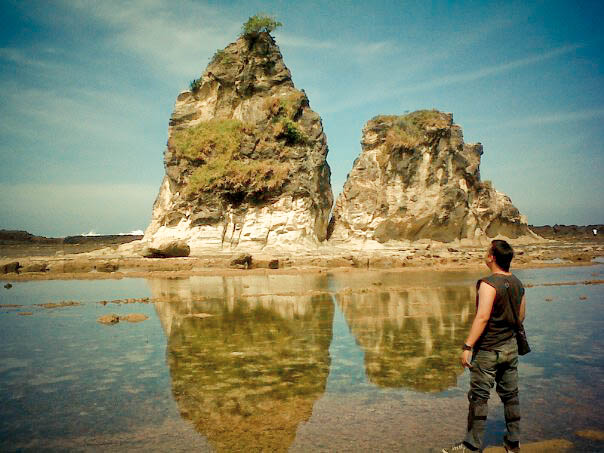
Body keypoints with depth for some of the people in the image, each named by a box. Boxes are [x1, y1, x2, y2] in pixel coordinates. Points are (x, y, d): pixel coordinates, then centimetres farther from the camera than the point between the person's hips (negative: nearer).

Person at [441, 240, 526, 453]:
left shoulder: (489, 284, -19)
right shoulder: (517, 284, 5)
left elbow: (482, 317, -25)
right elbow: (520, 317, 14)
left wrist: (467, 346, -23)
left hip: (488, 350, -8)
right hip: (511, 347, 8)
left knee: (479, 396, 1)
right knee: (510, 395, 16)